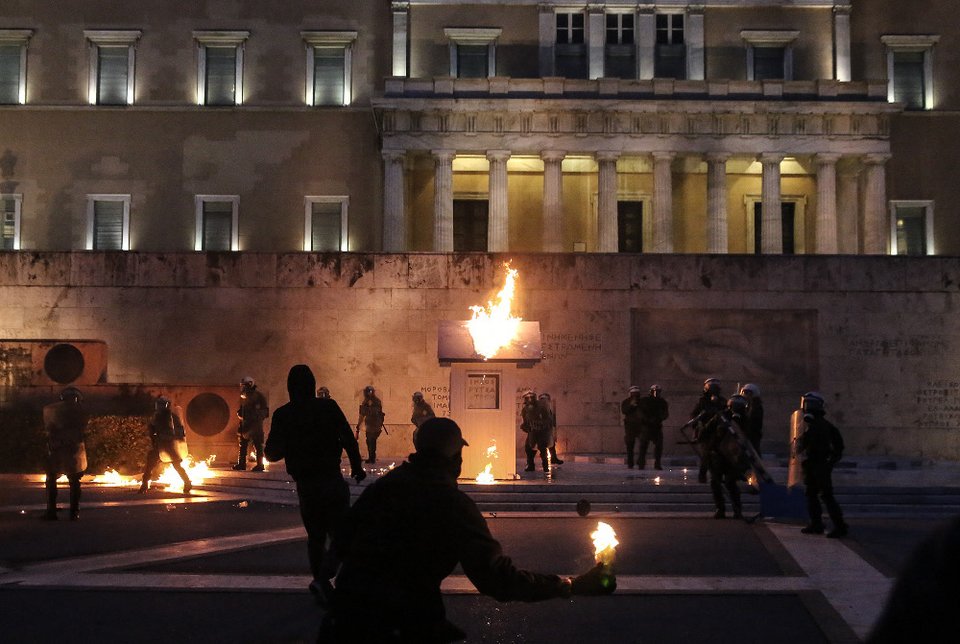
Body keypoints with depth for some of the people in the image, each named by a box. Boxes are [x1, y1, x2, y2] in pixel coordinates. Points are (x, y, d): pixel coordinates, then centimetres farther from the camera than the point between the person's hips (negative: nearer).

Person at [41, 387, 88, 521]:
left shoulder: (48, 409, 5)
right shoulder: (79, 409, 2)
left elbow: (46, 429, 7)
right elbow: (83, 428, 5)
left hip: (55, 449, 0)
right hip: (74, 448, 0)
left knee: (51, 480, 9)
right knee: (74, 481, 6)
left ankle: (51, 511, 0)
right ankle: (74, 512, 1)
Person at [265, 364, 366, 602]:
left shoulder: (283, 415, -1)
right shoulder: (328, 407, -7)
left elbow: (272, 453, 1)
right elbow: (348, 439, -8)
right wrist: (357, 466, 6)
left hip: (305, 485, 3)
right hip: (332, 482, -3)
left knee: (315, 536, 18)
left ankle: (323, 586, 19)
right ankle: (323, 578, -18)